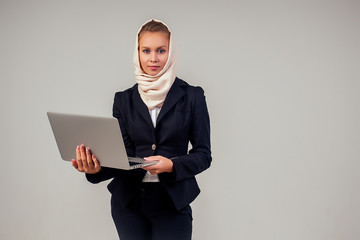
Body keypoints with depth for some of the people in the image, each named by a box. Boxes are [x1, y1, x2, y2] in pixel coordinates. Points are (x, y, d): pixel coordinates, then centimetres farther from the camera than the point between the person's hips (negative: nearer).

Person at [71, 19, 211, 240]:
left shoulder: (191, 96, 0)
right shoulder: (124, 99, 7)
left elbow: (203, 154, -1)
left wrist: (171, 165, -20)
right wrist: (97, 169, -18)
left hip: (171, 203, -2)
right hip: (128, 203, 2)